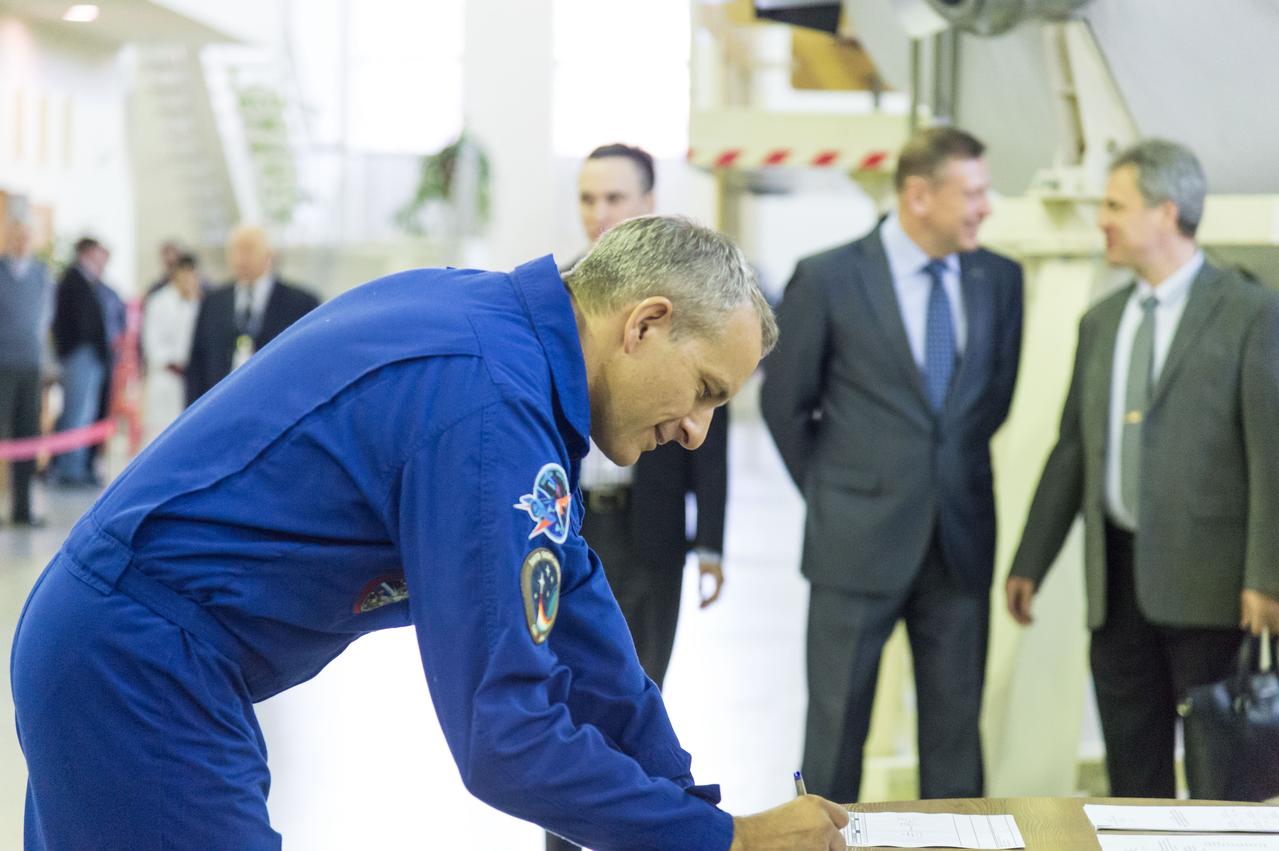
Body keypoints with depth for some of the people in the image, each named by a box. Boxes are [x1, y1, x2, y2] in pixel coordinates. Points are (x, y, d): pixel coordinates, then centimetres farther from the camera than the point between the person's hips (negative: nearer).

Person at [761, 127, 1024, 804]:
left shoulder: (999, 279, 4)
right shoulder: (828, 278, -6)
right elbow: (784, 400, 2)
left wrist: (953, 470, 13)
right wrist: (831, 494, 8)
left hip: (961, 540, 3)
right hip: (858, 542, -3)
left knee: (955, 726, 8)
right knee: (837, 724, 5)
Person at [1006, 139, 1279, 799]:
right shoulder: (1102, 322, 14)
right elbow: (1072, 448, 16)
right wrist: (1030, 564, 13)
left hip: (1205, 580, -6)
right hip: (1118, 574, 6)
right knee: (1132, 765, 9)